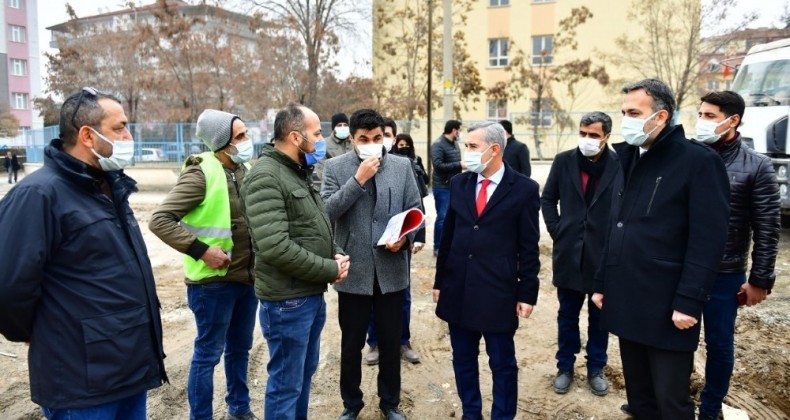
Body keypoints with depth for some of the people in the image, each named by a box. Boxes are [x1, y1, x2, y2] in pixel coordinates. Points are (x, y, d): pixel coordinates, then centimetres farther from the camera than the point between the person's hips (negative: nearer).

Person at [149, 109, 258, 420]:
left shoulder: (246, 171, 6)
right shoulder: (201, 172, -15)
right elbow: (160, 220, -17)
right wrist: (201, 250, -21)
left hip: (247, 276, 7)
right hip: (213, 281, -7)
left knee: (240, 348, 19)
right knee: (208, 353, 6)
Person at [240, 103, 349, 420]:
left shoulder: (299, 173, 12)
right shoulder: (265, 178, -19)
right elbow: (275, 247, -28)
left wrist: (336, 254, -2)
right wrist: (330, 269, -18)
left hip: (313, 294, 9)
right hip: (287, 300, -9)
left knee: (305, 373, 23)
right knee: (286, 384, 5)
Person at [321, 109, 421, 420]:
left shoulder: (402, 166, 2)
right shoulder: (335, 167, -2)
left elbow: (415, 210, 5)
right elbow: (326, 211, -13)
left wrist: (405, 237, -14)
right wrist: (358, 179, -20)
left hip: (391, 269, 2)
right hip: (353, 270, -1)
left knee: (391, 342, 15)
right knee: (351, 343, 14)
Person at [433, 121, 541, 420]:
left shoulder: (524, 189, -6)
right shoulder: (459, 184, 6)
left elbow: (529, 248, -4)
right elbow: (448, 236, 10)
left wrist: (527, 294, -5)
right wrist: (440, 281, 10)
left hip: (498, 293, -4)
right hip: (458, 290, 4)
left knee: (503, 364, 11)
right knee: (463, 361, 16)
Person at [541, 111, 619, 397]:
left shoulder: (619, 165, -7)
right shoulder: (564, 161, 0)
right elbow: (548, 199, 7)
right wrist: (556, 231, 0)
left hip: (605, 253, -1)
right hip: (569, 252, 2)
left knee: (599, 316, 14)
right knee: (567, 315, 13)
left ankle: (595, 369, 31)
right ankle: (565, 367, 29)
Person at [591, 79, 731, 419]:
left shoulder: (698, 161, -10)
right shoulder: (629, 160, 12)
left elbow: (708, 240, -14)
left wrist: (688, 303, -18)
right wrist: (601, 283, 13)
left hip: (666, 308, -6)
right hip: (626, 303, 6)